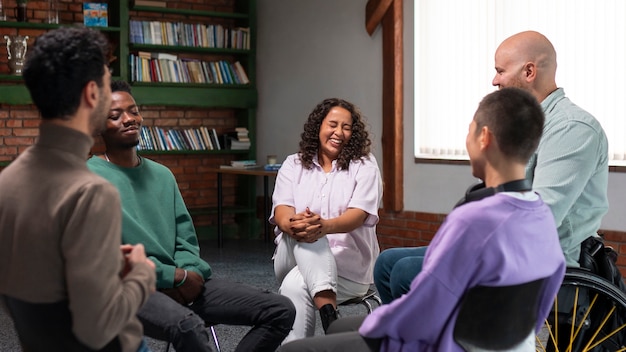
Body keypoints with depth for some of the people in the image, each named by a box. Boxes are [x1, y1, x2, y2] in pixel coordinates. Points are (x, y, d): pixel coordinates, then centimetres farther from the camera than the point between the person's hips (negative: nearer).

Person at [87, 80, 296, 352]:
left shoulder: (162, 174, 17)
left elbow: (186, 238, 15)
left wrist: (188, 273, -8)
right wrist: (176, 276, -13)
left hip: (179, 283, 7)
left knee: (281, 311, -2)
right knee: (187, 325, -41)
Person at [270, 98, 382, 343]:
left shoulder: (364, 165, 2)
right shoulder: (294, 165, 10)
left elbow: (359, 214, -14)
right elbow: (281, 211, -5)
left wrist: (325, 226, -37)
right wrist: (292, 225, -32)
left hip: (348, 263, -2)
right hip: (295, 259, 3)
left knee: (295, 286, -34)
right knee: (304, 228, -35)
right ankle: (328, 314, -49)